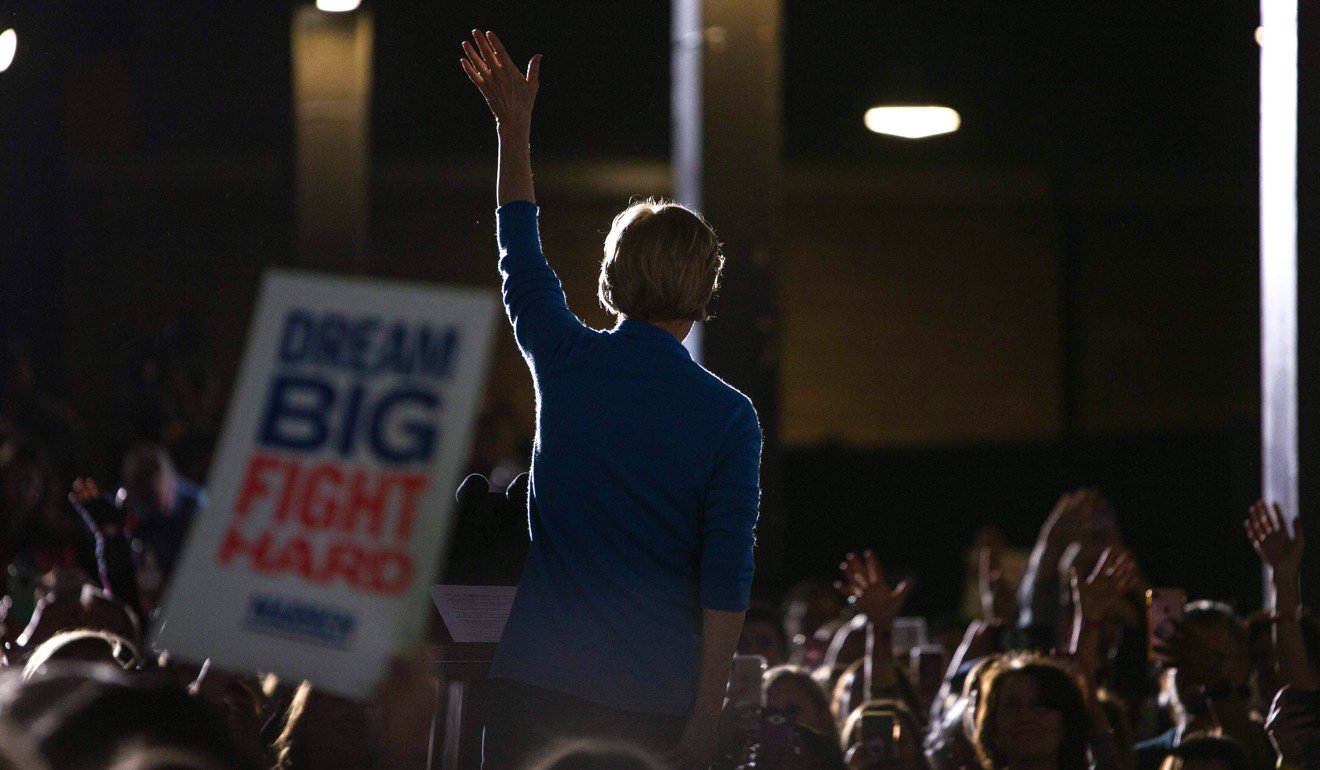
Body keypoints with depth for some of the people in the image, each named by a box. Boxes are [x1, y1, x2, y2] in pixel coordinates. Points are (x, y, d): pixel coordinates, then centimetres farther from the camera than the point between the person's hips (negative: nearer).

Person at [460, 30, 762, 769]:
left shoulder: (569, 366, 2)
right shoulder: (728, 416, -4)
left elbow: (521, 257, 22)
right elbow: (726, 576, -7)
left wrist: (515, 129, 33)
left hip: (538, 684, 1)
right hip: (657, 701, -1)